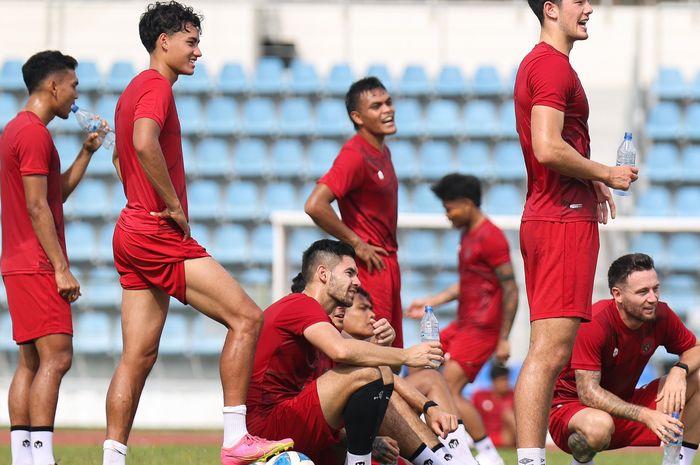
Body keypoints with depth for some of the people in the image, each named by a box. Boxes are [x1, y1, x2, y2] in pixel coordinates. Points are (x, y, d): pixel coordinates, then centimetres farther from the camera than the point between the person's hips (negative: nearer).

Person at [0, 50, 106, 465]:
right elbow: (37, 206, -18)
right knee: (56, 357, -14)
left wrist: (87, 151, 22)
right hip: (37, 266, -10)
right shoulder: (35, 133, -12)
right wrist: (62, 268, -18)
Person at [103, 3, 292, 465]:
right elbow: (145, 143, -29)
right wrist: (174, 206, -21)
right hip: (160, 236, -10)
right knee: (247, 317, -11)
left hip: (134, 234, 10)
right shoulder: (156, 86, -10)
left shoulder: (136, 89, 22)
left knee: (139, 356, 7)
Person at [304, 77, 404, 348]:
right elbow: (315, 206, -27)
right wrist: (356, 243, -18)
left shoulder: (383, 152, 12)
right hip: (370, 264, -9)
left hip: (388, 262, 9)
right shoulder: (355, 155, -17)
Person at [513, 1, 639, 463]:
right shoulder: (553, 66, -12)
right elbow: (548, 149, -22)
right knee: (550, 351, -14)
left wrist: (591, 182, 16)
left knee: (547, 353, 10)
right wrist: (606, 174, -11)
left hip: (548, 218, 11)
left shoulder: (537, 63, 20)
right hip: (565, 221, -11)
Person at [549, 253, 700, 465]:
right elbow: (588, 392, -29)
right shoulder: (594, 325, -26)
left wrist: (680, 370, -21)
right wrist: (646, 415, -37)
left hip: (623, 403, 6)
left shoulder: (661, 316, -9)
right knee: (599, 425, -42)